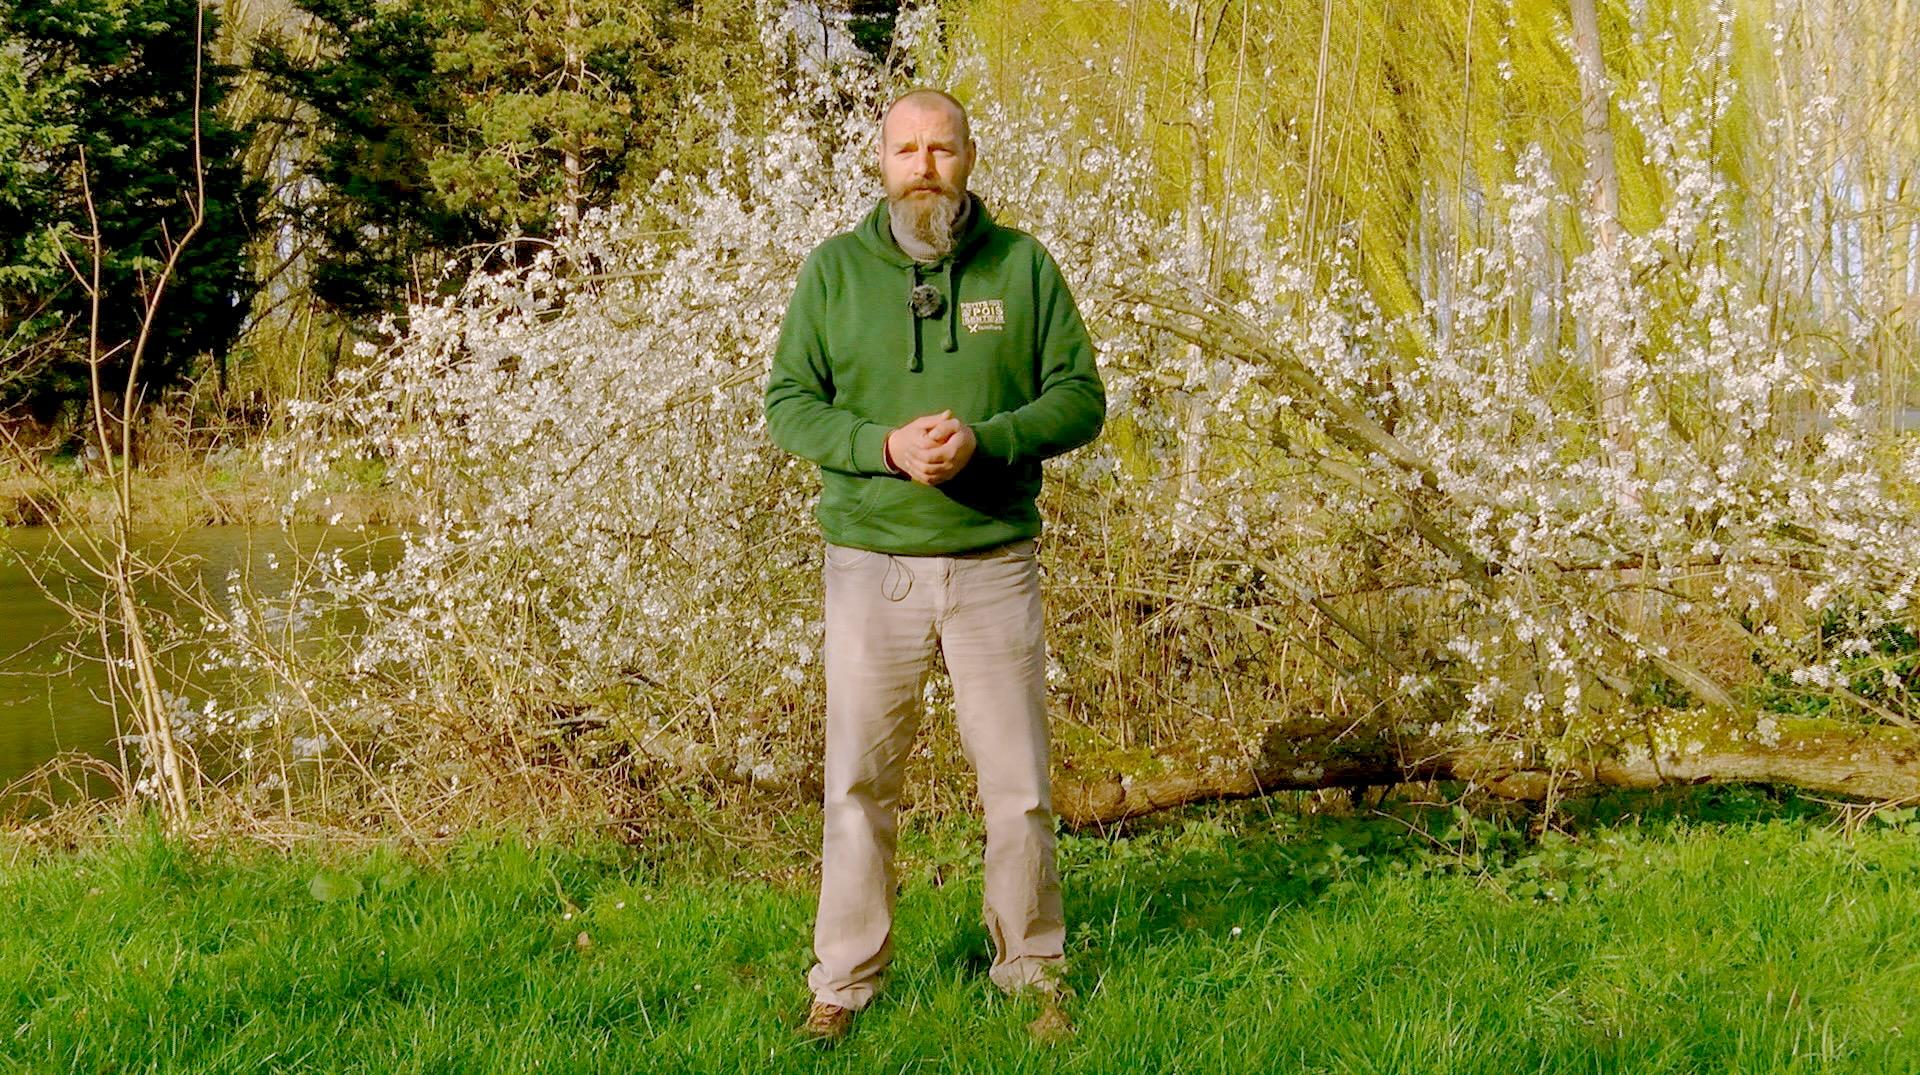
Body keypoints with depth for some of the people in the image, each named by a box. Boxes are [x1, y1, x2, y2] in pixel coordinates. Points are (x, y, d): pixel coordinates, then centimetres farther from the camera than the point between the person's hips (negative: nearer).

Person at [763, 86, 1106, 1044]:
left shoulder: (1023, 265, 1)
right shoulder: (834, 268, 2)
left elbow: (1081, 397, 0)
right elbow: (788, 402, 0)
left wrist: (983, 439, -17)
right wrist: (885, 445, -18)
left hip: (995, 562, 0)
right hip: (871, 567, 0)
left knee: (1018, 785, 6)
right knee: (859, 784, 6)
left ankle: (1034, 973, 22)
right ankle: (843, 981, 18)